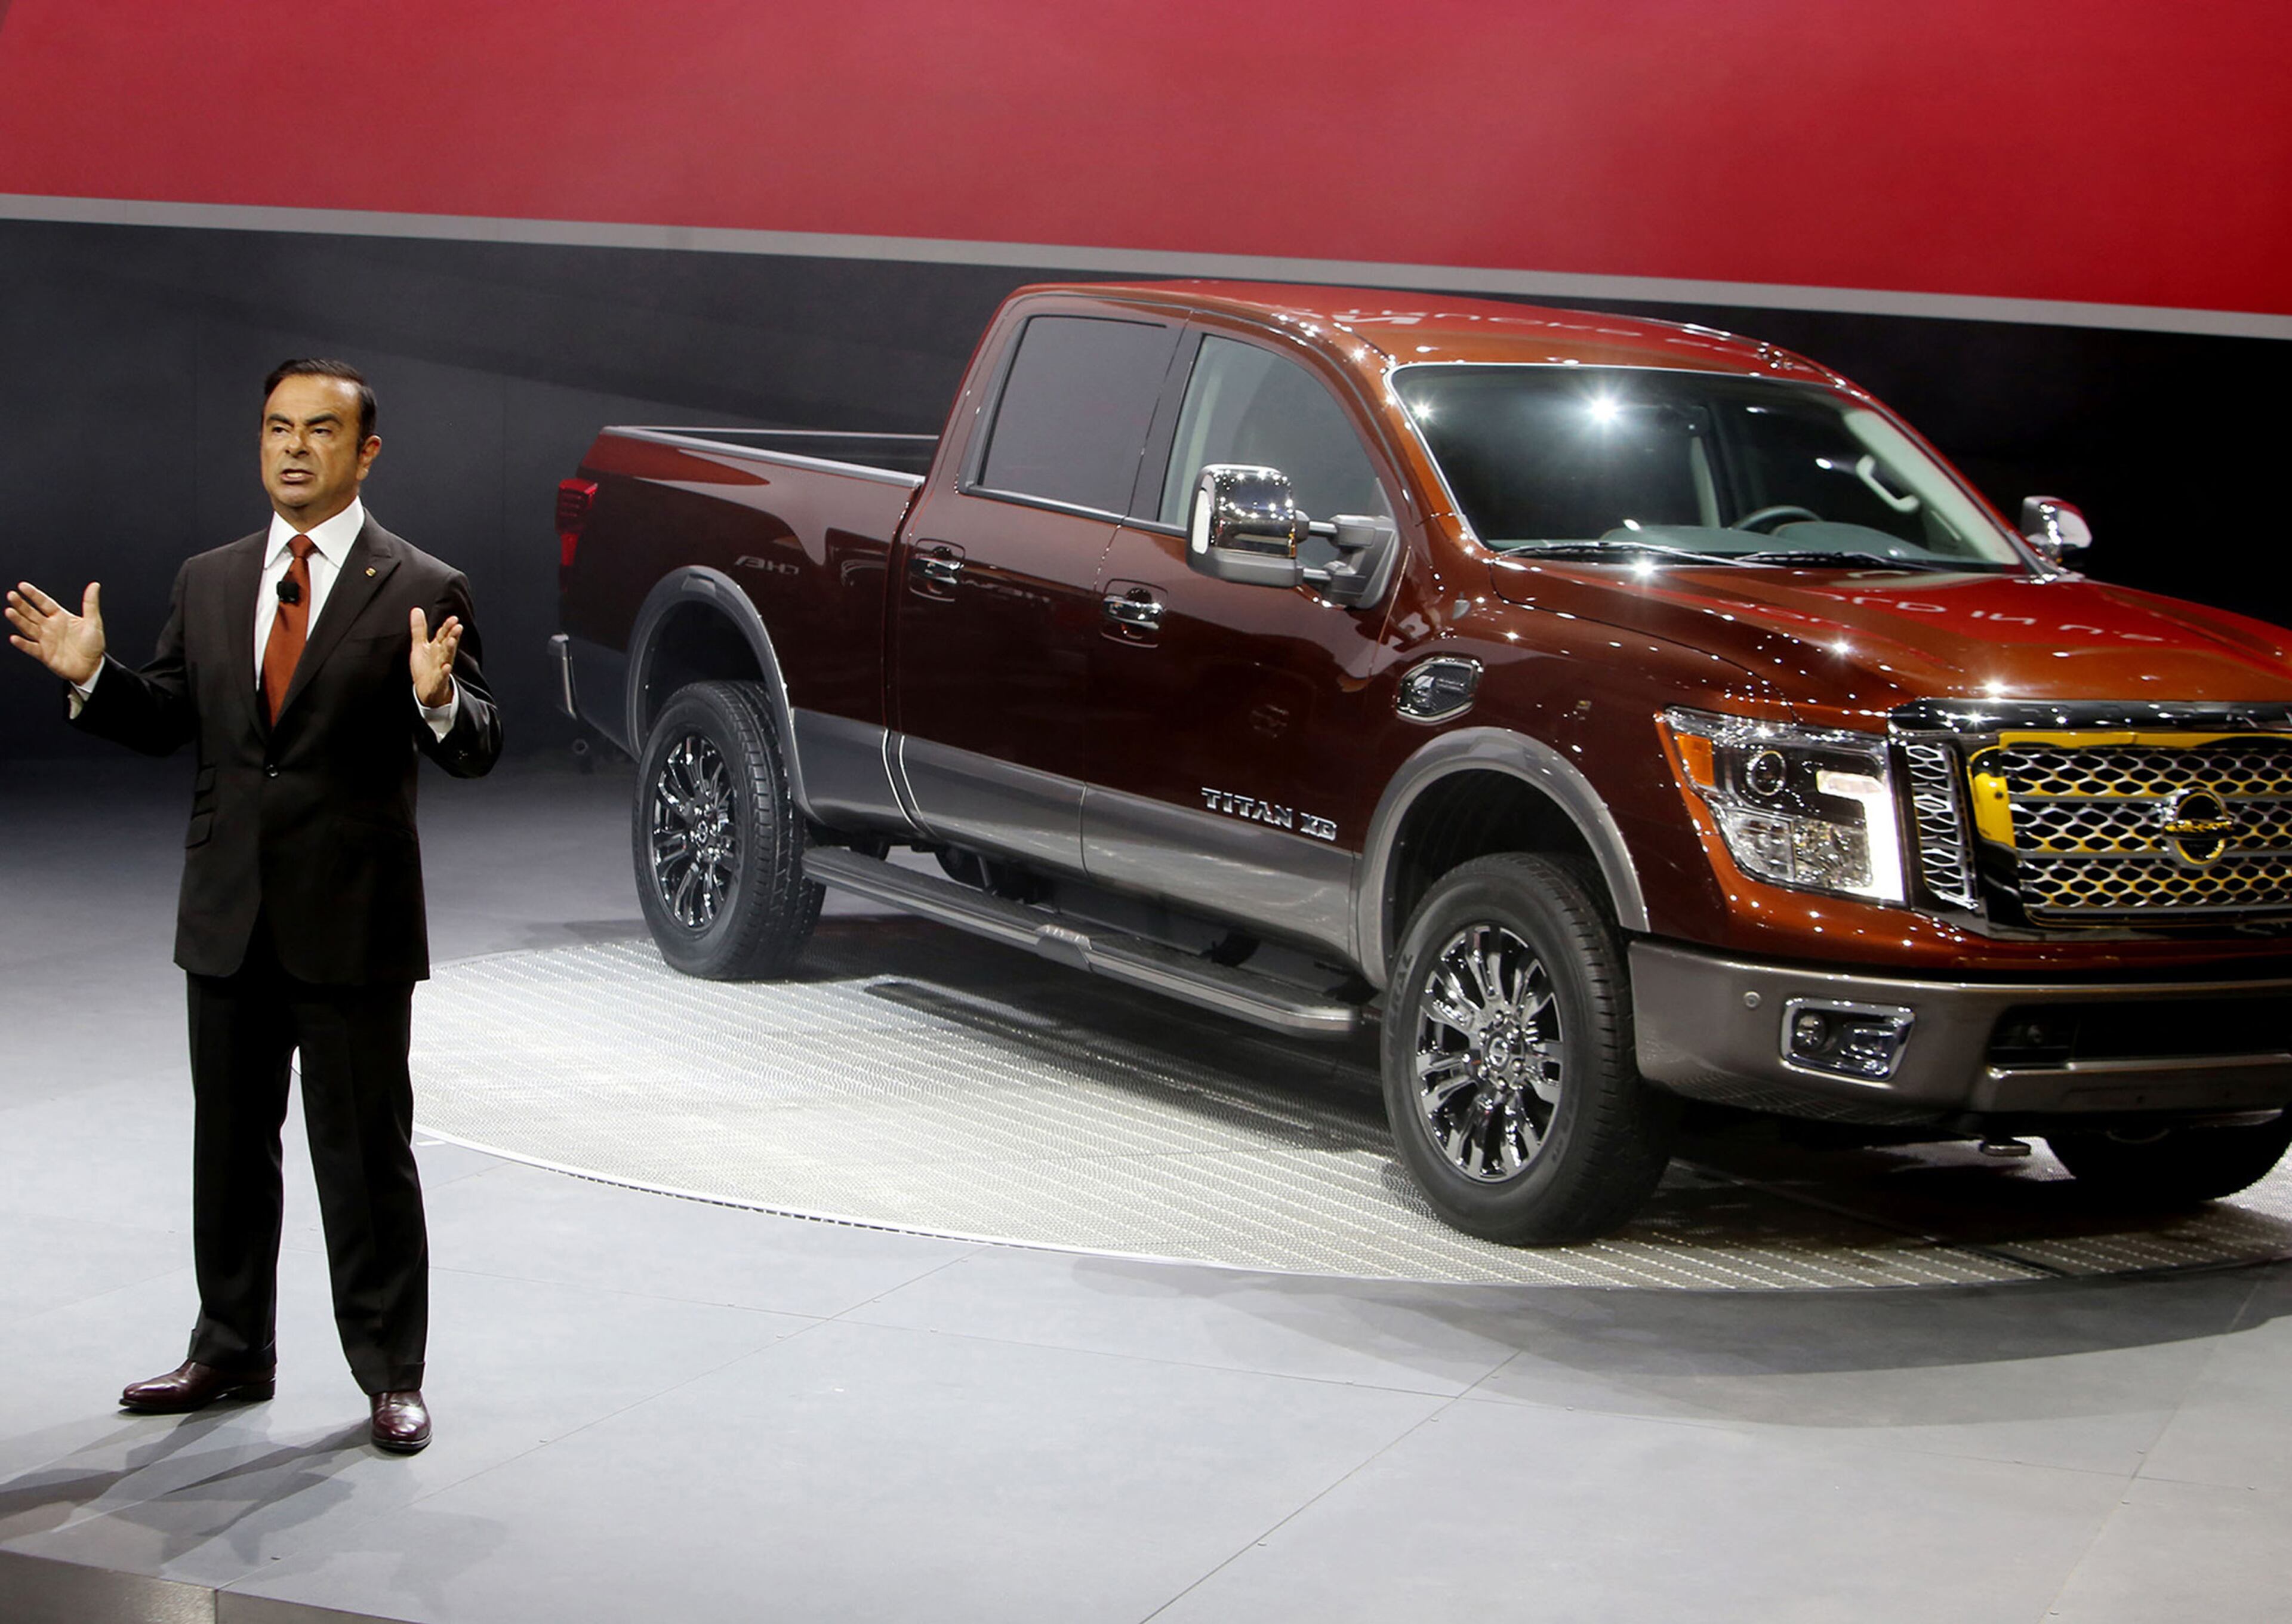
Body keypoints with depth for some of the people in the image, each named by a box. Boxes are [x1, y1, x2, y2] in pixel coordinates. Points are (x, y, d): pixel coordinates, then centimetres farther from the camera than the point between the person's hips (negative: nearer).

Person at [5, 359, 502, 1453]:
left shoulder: (422, 592, -5)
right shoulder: (208, 583, 9)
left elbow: (477, 751, -10)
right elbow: (167, 722, 12)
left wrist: (436, 700, -31)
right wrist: (91, 677, -5)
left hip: (354, 922, -5)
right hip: (228, 918, 5)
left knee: (367, 1157, 2)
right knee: (230, 1148, 16)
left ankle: (390, 1376, 13)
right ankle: (230, 1352, 30)